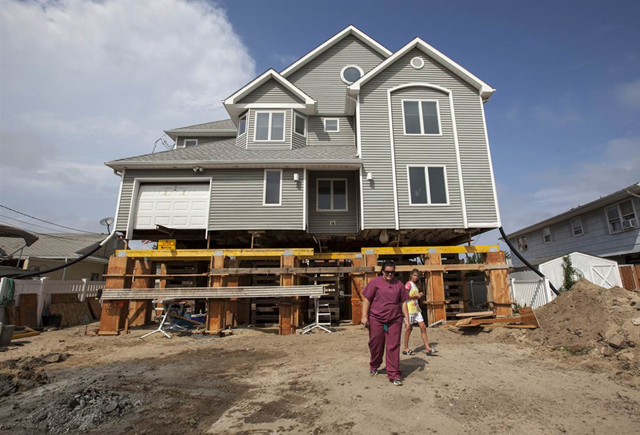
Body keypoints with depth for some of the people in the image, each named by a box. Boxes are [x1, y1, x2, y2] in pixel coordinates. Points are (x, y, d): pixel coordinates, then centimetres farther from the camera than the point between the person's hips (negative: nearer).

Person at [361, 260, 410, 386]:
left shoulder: (399, 284, 6)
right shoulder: (375, 282, -3)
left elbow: (403, 303, 11)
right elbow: (367, 300, -3)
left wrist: (406, 318, 4)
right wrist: (364, 316, -8)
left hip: (394, 320, 1)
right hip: (376, 319, -1)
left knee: (393, 347, 0)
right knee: (376, 345, 12)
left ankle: (394, 375, 9)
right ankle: (374, 366, 37)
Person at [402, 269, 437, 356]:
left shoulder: (415, 285, 16)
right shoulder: (408, 284, -10)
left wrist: (420, 295, 5)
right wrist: (416, 296, -17)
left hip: (416, 308, 8)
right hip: (410, 308, -8)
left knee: (423, 327, 3)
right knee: (409, 328, 0)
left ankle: (427, 348, 6)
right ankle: (406, 349, 10)